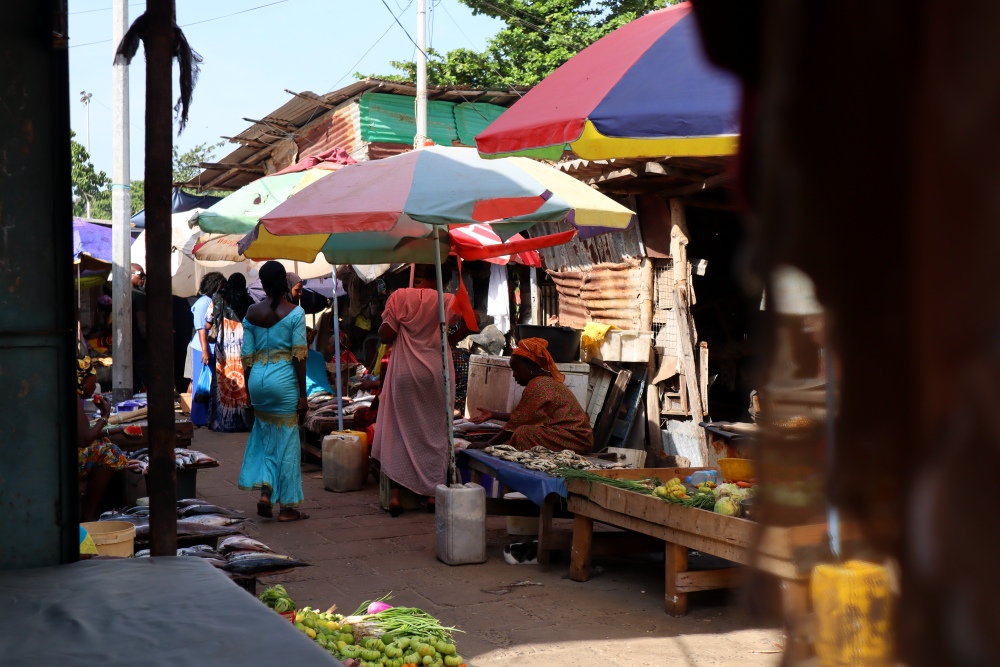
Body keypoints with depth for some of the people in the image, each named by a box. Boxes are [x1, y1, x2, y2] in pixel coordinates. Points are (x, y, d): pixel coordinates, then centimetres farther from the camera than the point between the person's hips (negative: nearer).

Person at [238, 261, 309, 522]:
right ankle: (287, 507, 10)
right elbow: (299, 356, -9)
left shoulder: (252, 313, 5)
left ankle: (265, 491, 5)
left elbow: (247, 357, 6)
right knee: (286, 439, 4)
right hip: (284, 379, -4)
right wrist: (303, 395, -5)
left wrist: (249, 391, 16)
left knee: (264, 436, 20)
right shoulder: (295, 312, -6)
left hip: (257, 378, 4)